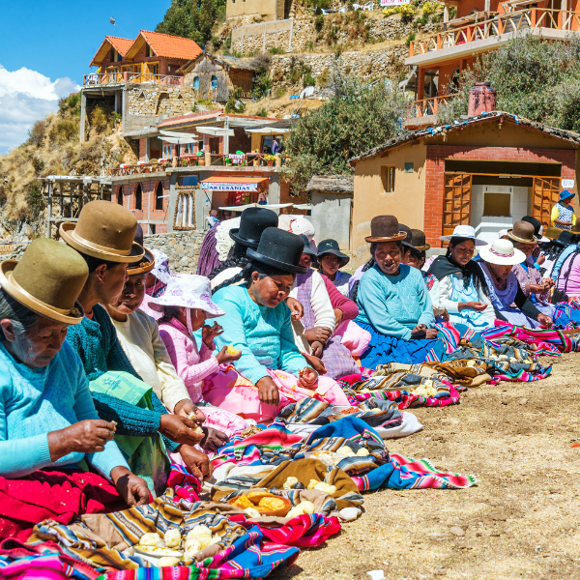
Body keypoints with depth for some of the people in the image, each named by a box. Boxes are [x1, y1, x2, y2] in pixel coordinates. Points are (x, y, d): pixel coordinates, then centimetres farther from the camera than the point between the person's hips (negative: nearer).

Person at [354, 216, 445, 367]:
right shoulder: (370, 279, -3)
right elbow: (380, 321, -11)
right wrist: (411, 334, -13)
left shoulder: (414, 274, 16)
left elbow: (427, 309, 16)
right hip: (377, 334, -6)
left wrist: (422, 326, -7)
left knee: (435, 344, -24)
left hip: (413, 335, 6)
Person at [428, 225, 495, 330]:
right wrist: (465, 306, -19)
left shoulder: (474, 268, 21)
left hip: (475, 317, 5)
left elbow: (485, 300, 20)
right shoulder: (441, 267, 0)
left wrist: (493, 322, 4)